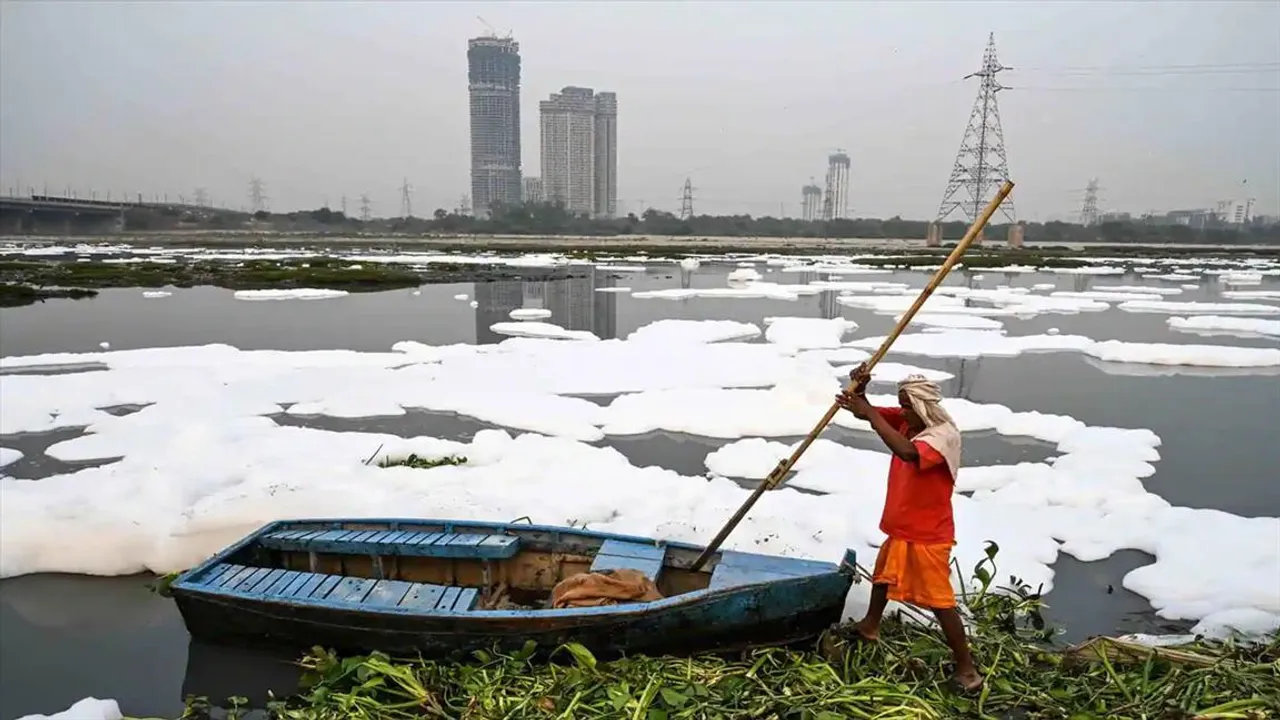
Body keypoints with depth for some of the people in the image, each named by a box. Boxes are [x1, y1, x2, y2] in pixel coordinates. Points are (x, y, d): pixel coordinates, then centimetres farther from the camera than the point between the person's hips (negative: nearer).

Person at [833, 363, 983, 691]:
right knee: (884, 575, 27)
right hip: (900, 527, 9)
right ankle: (870, 626, 50)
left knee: (940, 600, -3)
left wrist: (869, 413, -43)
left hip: (928, 535, -9)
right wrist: (859, 390, -25)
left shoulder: (944, 435, -27)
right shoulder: (907, 420, -3)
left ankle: (966, 666, 11)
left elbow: (906, 451, -46)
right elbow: (868, 413, -2)